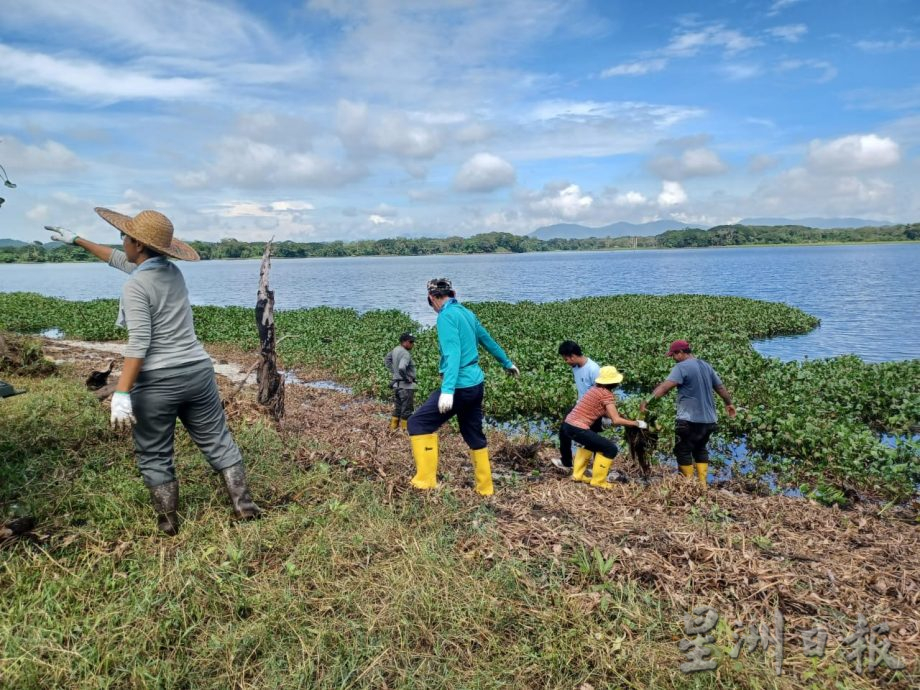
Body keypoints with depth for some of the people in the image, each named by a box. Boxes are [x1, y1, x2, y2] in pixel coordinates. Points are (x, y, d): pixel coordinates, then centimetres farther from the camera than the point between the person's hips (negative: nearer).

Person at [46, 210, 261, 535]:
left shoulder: (135, 287, -13)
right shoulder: (173, 271, 9)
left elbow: (139, 344, -21)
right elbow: (119, 260, 25)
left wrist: (122, 394, -21)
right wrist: (77, 240, 35)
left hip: (157, 382, -6)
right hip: (197, 373, 6)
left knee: (154, 456, 12)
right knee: (217, 442, 12)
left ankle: (168, 521, 21)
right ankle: (243, 505, 15)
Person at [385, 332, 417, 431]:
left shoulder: (395, 350, 4)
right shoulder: (406, 354, -22)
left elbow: (387, 359, 20)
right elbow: (401, 368, -37)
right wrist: (407, 378, -20)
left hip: (396, 384, 9)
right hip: (406, 386, -9)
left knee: (397, 408, 19)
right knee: (406, 410, 2)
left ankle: (393, 428, 26)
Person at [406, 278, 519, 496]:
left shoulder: (446, 316, -12)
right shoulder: (467, 313, 12)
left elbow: (453, 353, -24)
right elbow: (488, 341, 25)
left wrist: (447, 390, -32)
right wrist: (507, 363, 40)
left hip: (459, 387, -9)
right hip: (475, 384, 9)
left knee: (418, 423, -3)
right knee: (474, 435, 18)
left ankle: (426, 479, -5)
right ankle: (485, 488, 26)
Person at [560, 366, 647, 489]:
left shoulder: (596, 389, 15)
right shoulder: (606, 394, -10)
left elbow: (604, 413, 19)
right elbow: (616, 420, -12)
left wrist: (626, 418, 18)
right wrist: (637, 423, -1)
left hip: (568, 425, 9)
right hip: (578, 429, -9)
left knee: (590, 443, 36)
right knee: (611, 449, 2)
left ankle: (578, 474, 35)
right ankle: (598, 481, 11)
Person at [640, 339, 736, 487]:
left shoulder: (681, 367, -12)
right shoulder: (706, 366, 13)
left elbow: (665, 386, -25)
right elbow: (721, 387, 22)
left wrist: (648, 400, -31)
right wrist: (729, 403, 38)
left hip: (690, 420, -8)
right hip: (709, 419, 8)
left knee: (683, 451, 5)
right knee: (701, 449, 21)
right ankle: (702, 483, 19)